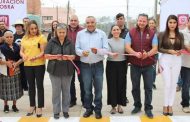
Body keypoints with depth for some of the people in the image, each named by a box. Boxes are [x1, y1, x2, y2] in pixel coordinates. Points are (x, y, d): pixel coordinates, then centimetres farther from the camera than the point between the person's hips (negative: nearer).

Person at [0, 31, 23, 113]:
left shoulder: (17, 47, 5)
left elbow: (22, 58, 4)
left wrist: (17, 63, -12)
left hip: (16, 71, 2)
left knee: (15, 88, 7)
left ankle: (14, 105, 21)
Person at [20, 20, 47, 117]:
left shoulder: (41, 37, -3)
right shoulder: (24, 38, 9)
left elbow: (43, 51, -9)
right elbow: (21, 51, 9)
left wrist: (36, 57, -26)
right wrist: (23, 55, -14)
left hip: (39, 65, -4)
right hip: (27, 65, 4)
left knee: (39, 85, 3)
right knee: (31, 85, 14)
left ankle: (39, 107, 12)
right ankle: (32, 106, 27)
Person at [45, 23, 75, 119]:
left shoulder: (70, 42, 3)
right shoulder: (52, 41, 0)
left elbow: (73, 56, 1)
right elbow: (46, 55, -2)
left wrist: (68, 57, -21)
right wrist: (55, 57, -19)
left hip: (67, 70, 1)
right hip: (54, 70, -1)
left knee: (66, 90, 8)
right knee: (56, 91, 4)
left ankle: (65, 110, 21)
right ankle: (56, 111, 15)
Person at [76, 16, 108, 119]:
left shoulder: (102, 34, 0)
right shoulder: (80, 34, 5)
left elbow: (106, 49, -6)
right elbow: (77, 48, 1)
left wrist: (98, 51, -25)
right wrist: (82, 52, -20)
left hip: (98, 65, -1)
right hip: (85, 65, 1)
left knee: (98, 88, 6)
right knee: (87, 88, 11)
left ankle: (98, 109, 19)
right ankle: (88, 108, 25)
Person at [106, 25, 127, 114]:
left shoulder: (124, 41, 8)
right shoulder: (108, 41, -1)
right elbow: (108, 52, -18)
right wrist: (112, 54, -40)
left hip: (122, 64, 2)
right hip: (111, 65, -2)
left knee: (121, 84, 5)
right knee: (112, 85, 1)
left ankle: (120, 105, 19)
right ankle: (113, 106, 13)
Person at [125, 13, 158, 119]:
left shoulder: (152, 33, 0)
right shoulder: (131, 33, 0)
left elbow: (155, 48, -7)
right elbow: (127, 47, -9)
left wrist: (147, 54, -28)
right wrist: (135, 53, -29)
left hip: (148, 65, 0)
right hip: (135, 65, 0)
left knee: (148, 87, 4)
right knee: (135, 87, 10)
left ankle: (148, 108, 17)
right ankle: (137, 106, 27)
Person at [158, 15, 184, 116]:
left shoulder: (180, 35, 5)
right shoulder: (162, 34, -1)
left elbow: (182, 48, 7)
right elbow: (158, 48, -5)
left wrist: (180, 52, -15)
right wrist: (169, 51, -18)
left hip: (177, 60, 3)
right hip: (165, 60, -3)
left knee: (174, 84, 7)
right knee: (167, 84, -5)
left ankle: (170, 105, 17)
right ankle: (165, 105, 11)